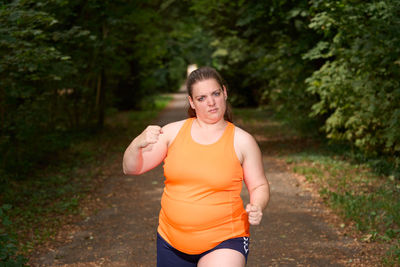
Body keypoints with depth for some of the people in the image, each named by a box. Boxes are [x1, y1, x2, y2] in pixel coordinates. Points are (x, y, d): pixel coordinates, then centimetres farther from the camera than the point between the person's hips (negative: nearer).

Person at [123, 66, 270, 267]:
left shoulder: (242, 141, -3)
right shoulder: (173, 132, 1)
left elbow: (259, 187, 6)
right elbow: (131, 168, 1)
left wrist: (256, 208, -16)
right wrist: (138, 144, -20)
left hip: (223, 243, -3)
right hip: (172, 242, 3)